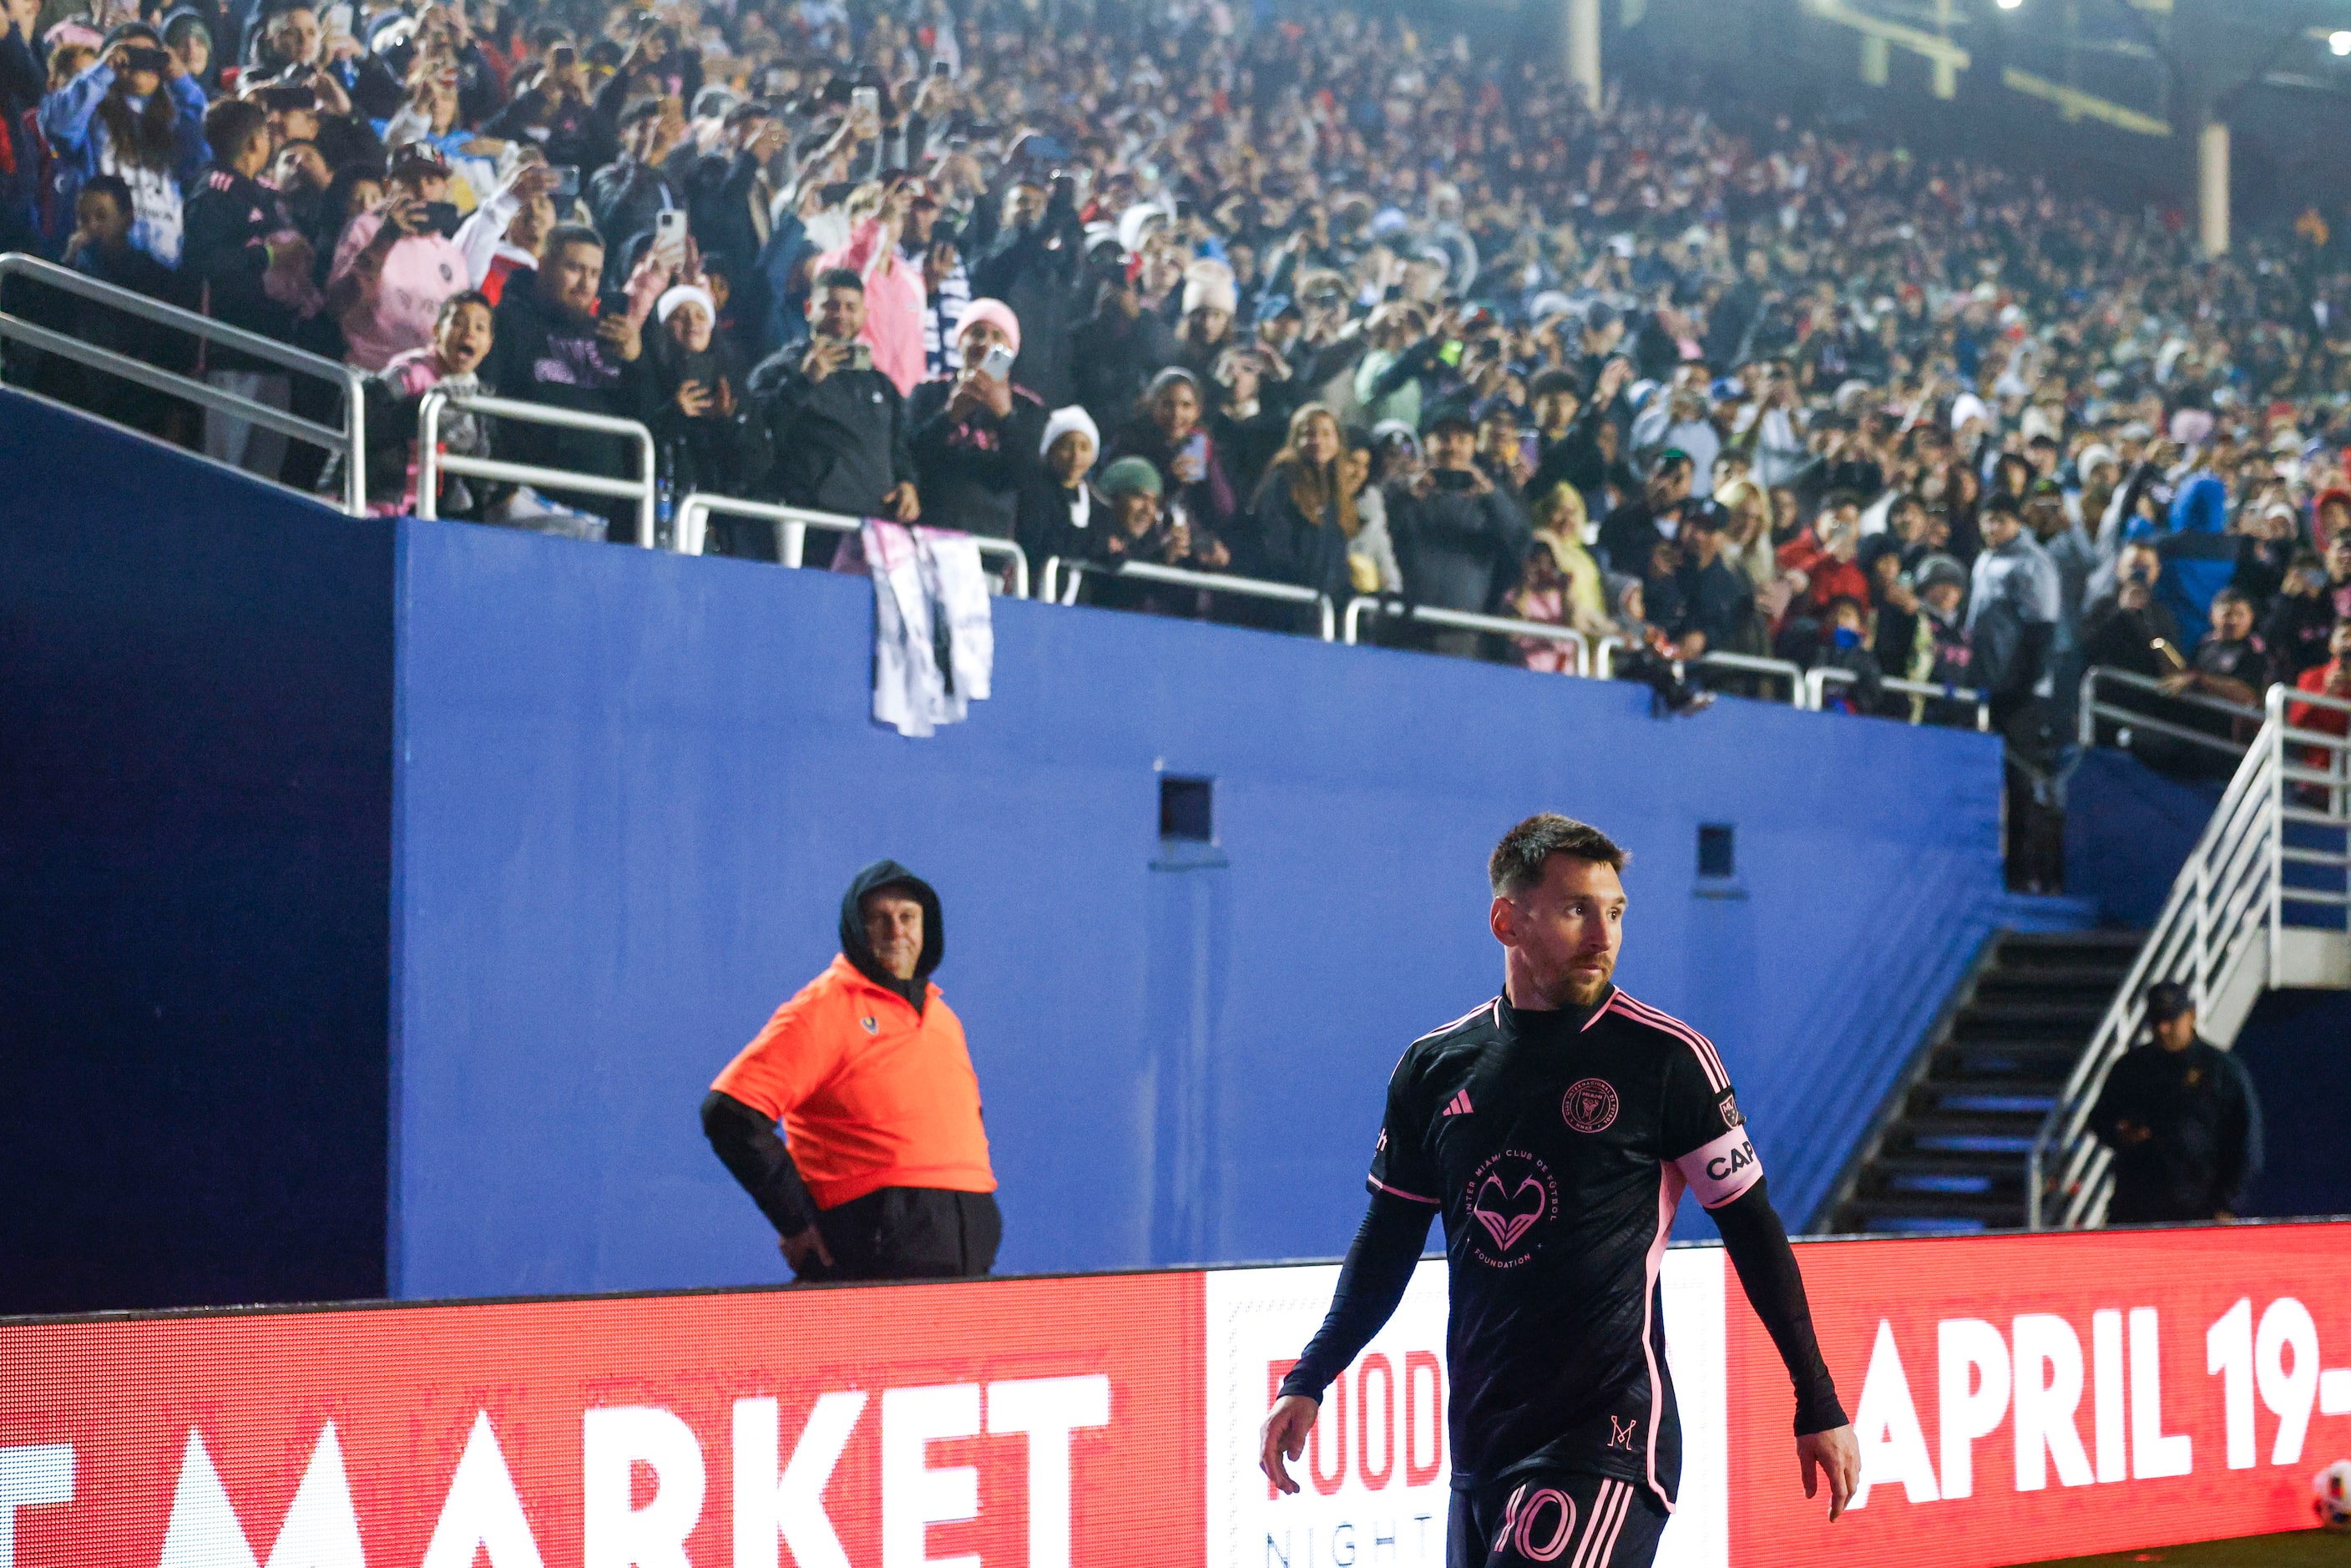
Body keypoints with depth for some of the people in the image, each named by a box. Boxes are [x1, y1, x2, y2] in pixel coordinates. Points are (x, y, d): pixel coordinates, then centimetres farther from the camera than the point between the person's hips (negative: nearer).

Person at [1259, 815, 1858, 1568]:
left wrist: (1818, 1407, 2)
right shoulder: (1435, 1067, 8)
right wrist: (1307, 1384, 9)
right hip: (1480, 1443, 5)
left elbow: (1752, 1229, 1)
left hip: (1607, 1442, -5)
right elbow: (1388, 1243, 17)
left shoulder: (1667, 1058, -4)